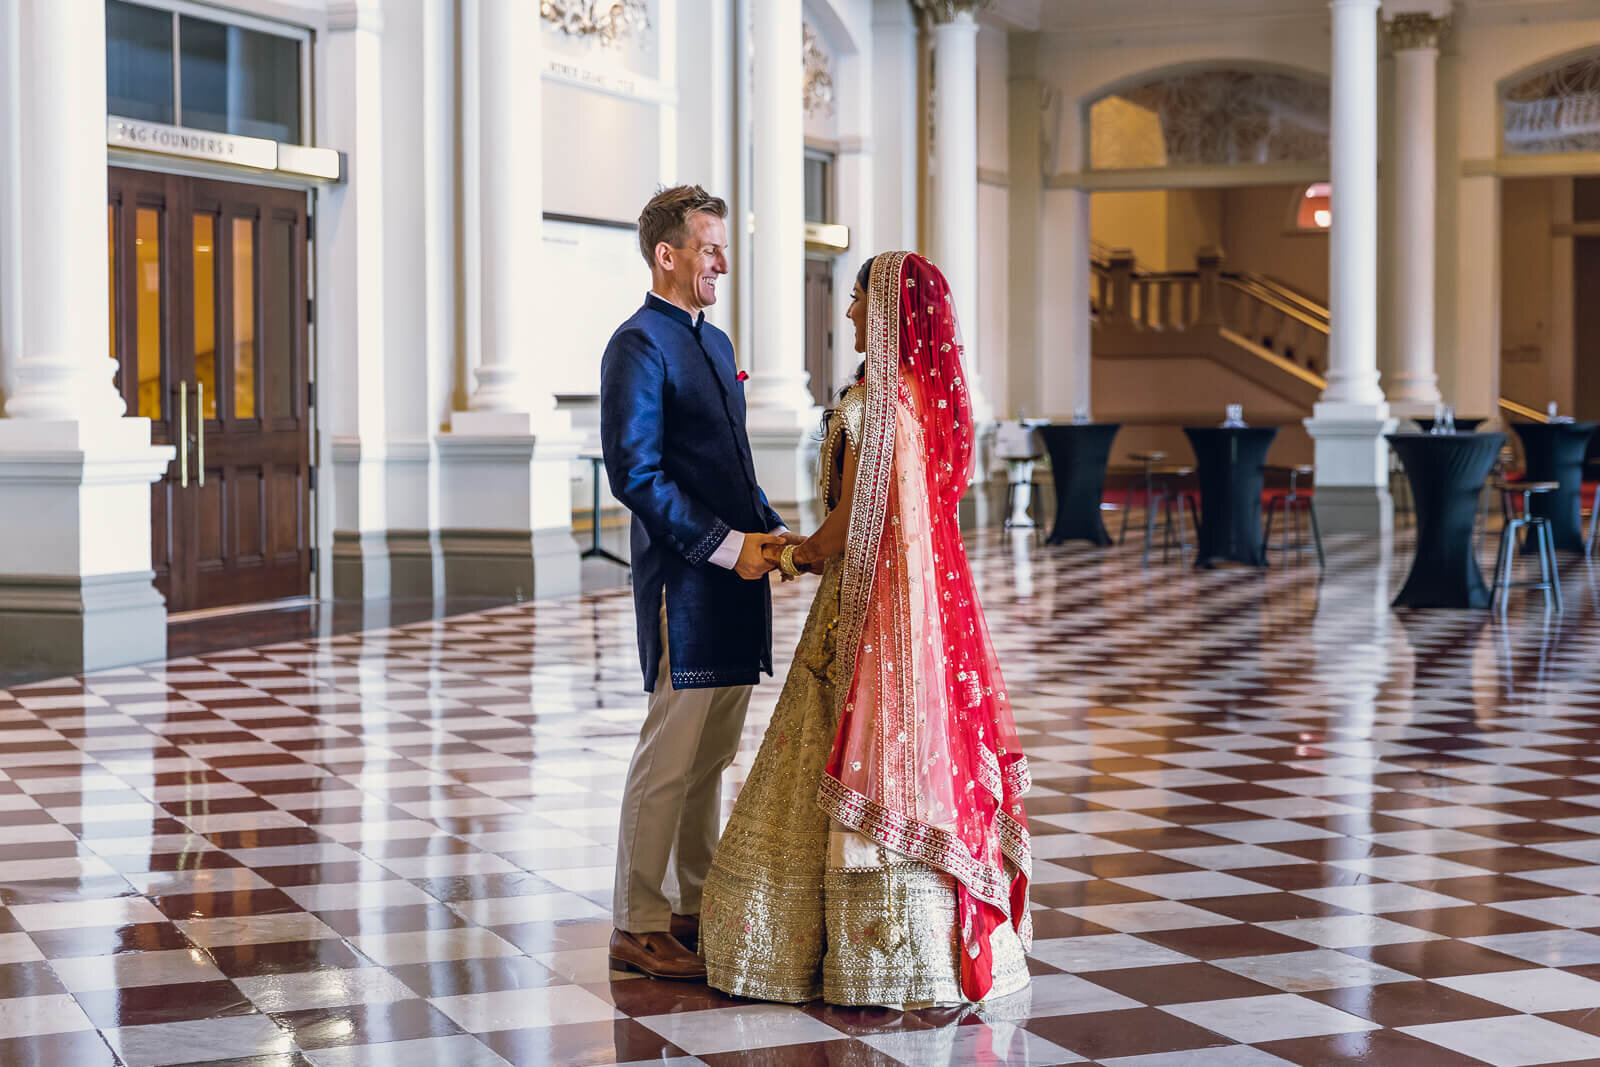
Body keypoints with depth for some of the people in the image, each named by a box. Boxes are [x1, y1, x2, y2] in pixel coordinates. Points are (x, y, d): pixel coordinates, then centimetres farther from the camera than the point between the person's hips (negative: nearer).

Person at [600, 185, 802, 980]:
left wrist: (771, 530, 8)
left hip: (733, 581, 9)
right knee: (669, 758, -4)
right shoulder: (639, 345, -11)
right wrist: (725, 546, -18)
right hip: (684, 584, -9)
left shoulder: (714, 342, 18)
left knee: (711, 757, 14)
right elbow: (636, 475, -18)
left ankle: (699, 906, 24)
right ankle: (638, 928, 3)